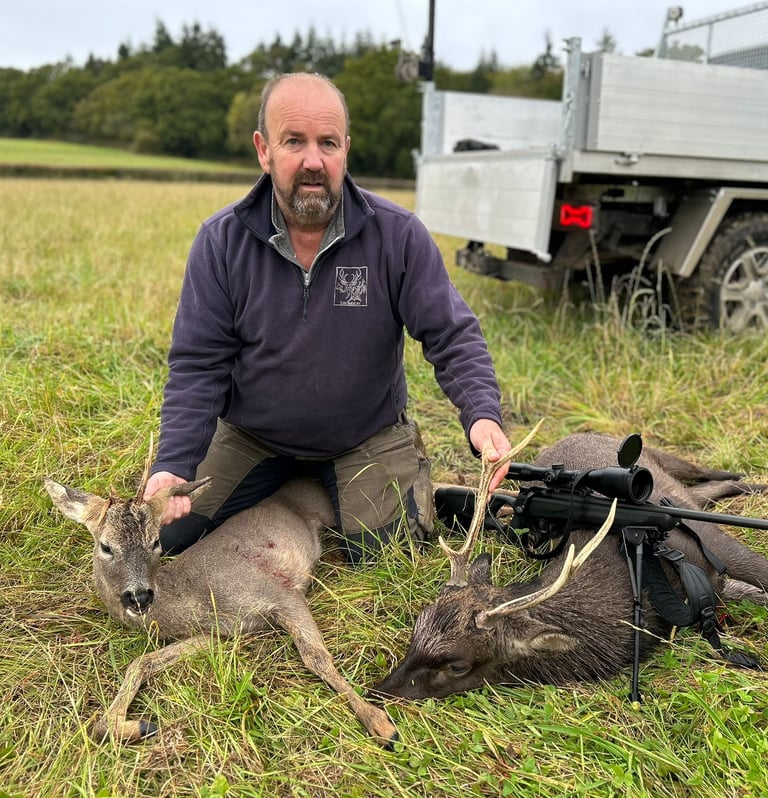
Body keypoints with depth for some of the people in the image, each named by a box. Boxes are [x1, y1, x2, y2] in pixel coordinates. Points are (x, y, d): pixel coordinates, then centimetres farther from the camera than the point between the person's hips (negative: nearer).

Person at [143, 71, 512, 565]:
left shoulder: (399, 235, -16)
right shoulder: (221, 241, -13)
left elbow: (452, 336, -14)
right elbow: (197, 366, -11)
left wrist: (483, 414, -34)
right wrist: (173, 466, -23)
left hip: (367, 437, -1)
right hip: (251, 438, 2)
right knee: (161, 537, 0)